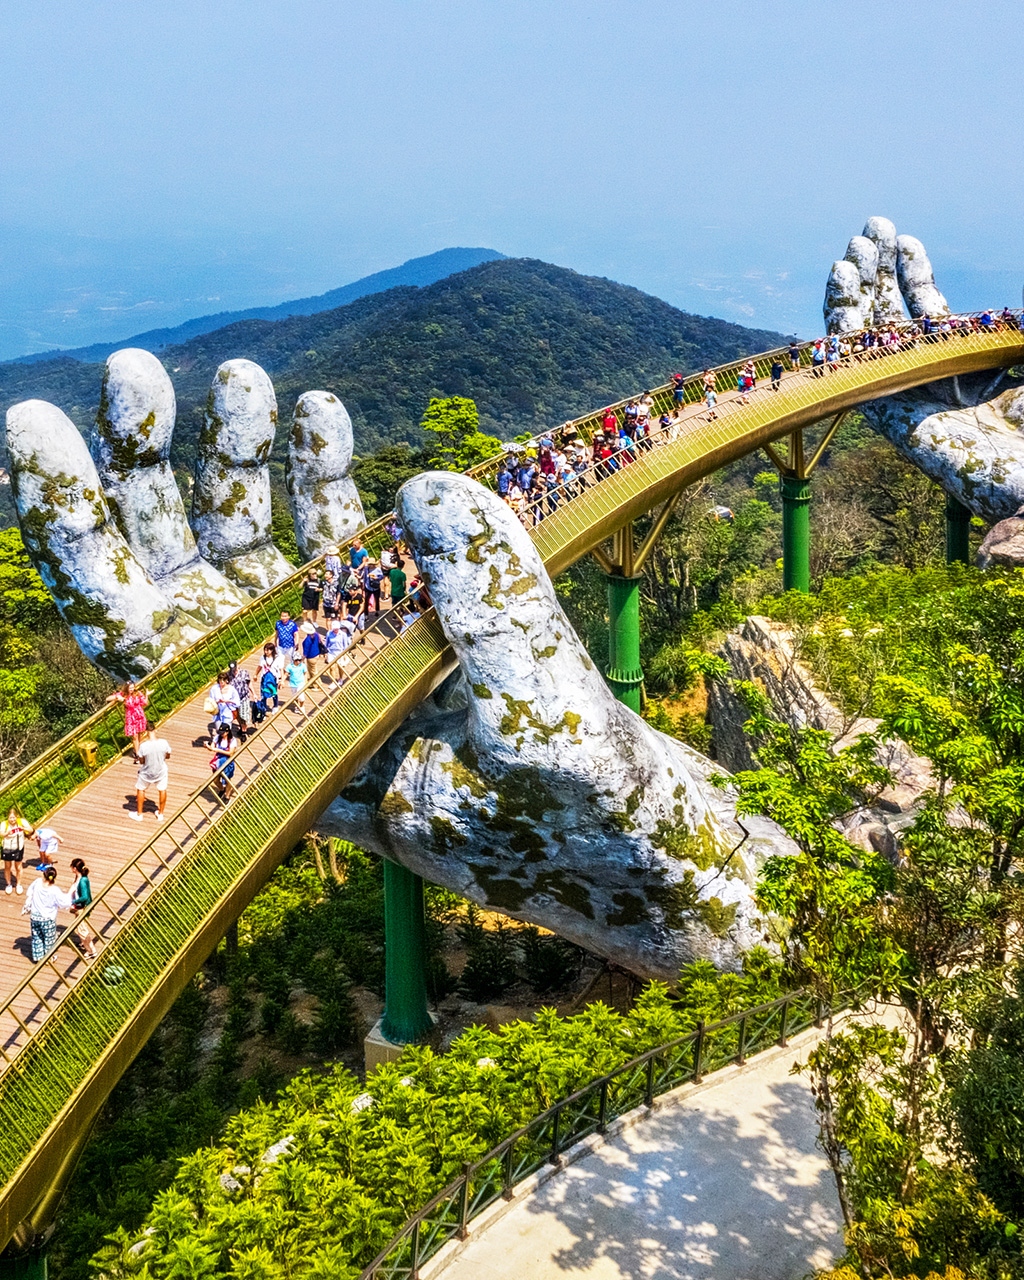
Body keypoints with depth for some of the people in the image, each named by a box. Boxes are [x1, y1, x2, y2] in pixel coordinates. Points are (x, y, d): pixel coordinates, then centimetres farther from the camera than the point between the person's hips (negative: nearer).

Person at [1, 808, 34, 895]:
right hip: (7, 848, 0)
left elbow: (31, 830, -22)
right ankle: (9, 884, 34)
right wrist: (7, 833, -55)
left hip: (18, 848, 0)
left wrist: (22, 828, -42)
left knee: (18, 867, 13)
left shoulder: (22, 821, -16)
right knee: (7, 867, 14)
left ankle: (18, 885, 32)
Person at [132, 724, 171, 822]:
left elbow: (141, 762, -13)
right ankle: (160, 814, 40)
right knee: (162, 790, 25)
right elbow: (168, 756, -5)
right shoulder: (164, 742, -22)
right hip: (161, 772, 1)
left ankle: (139, 814, 38)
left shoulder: (144, 746, -28)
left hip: (147, 773, -1)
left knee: (140, 790, 25)